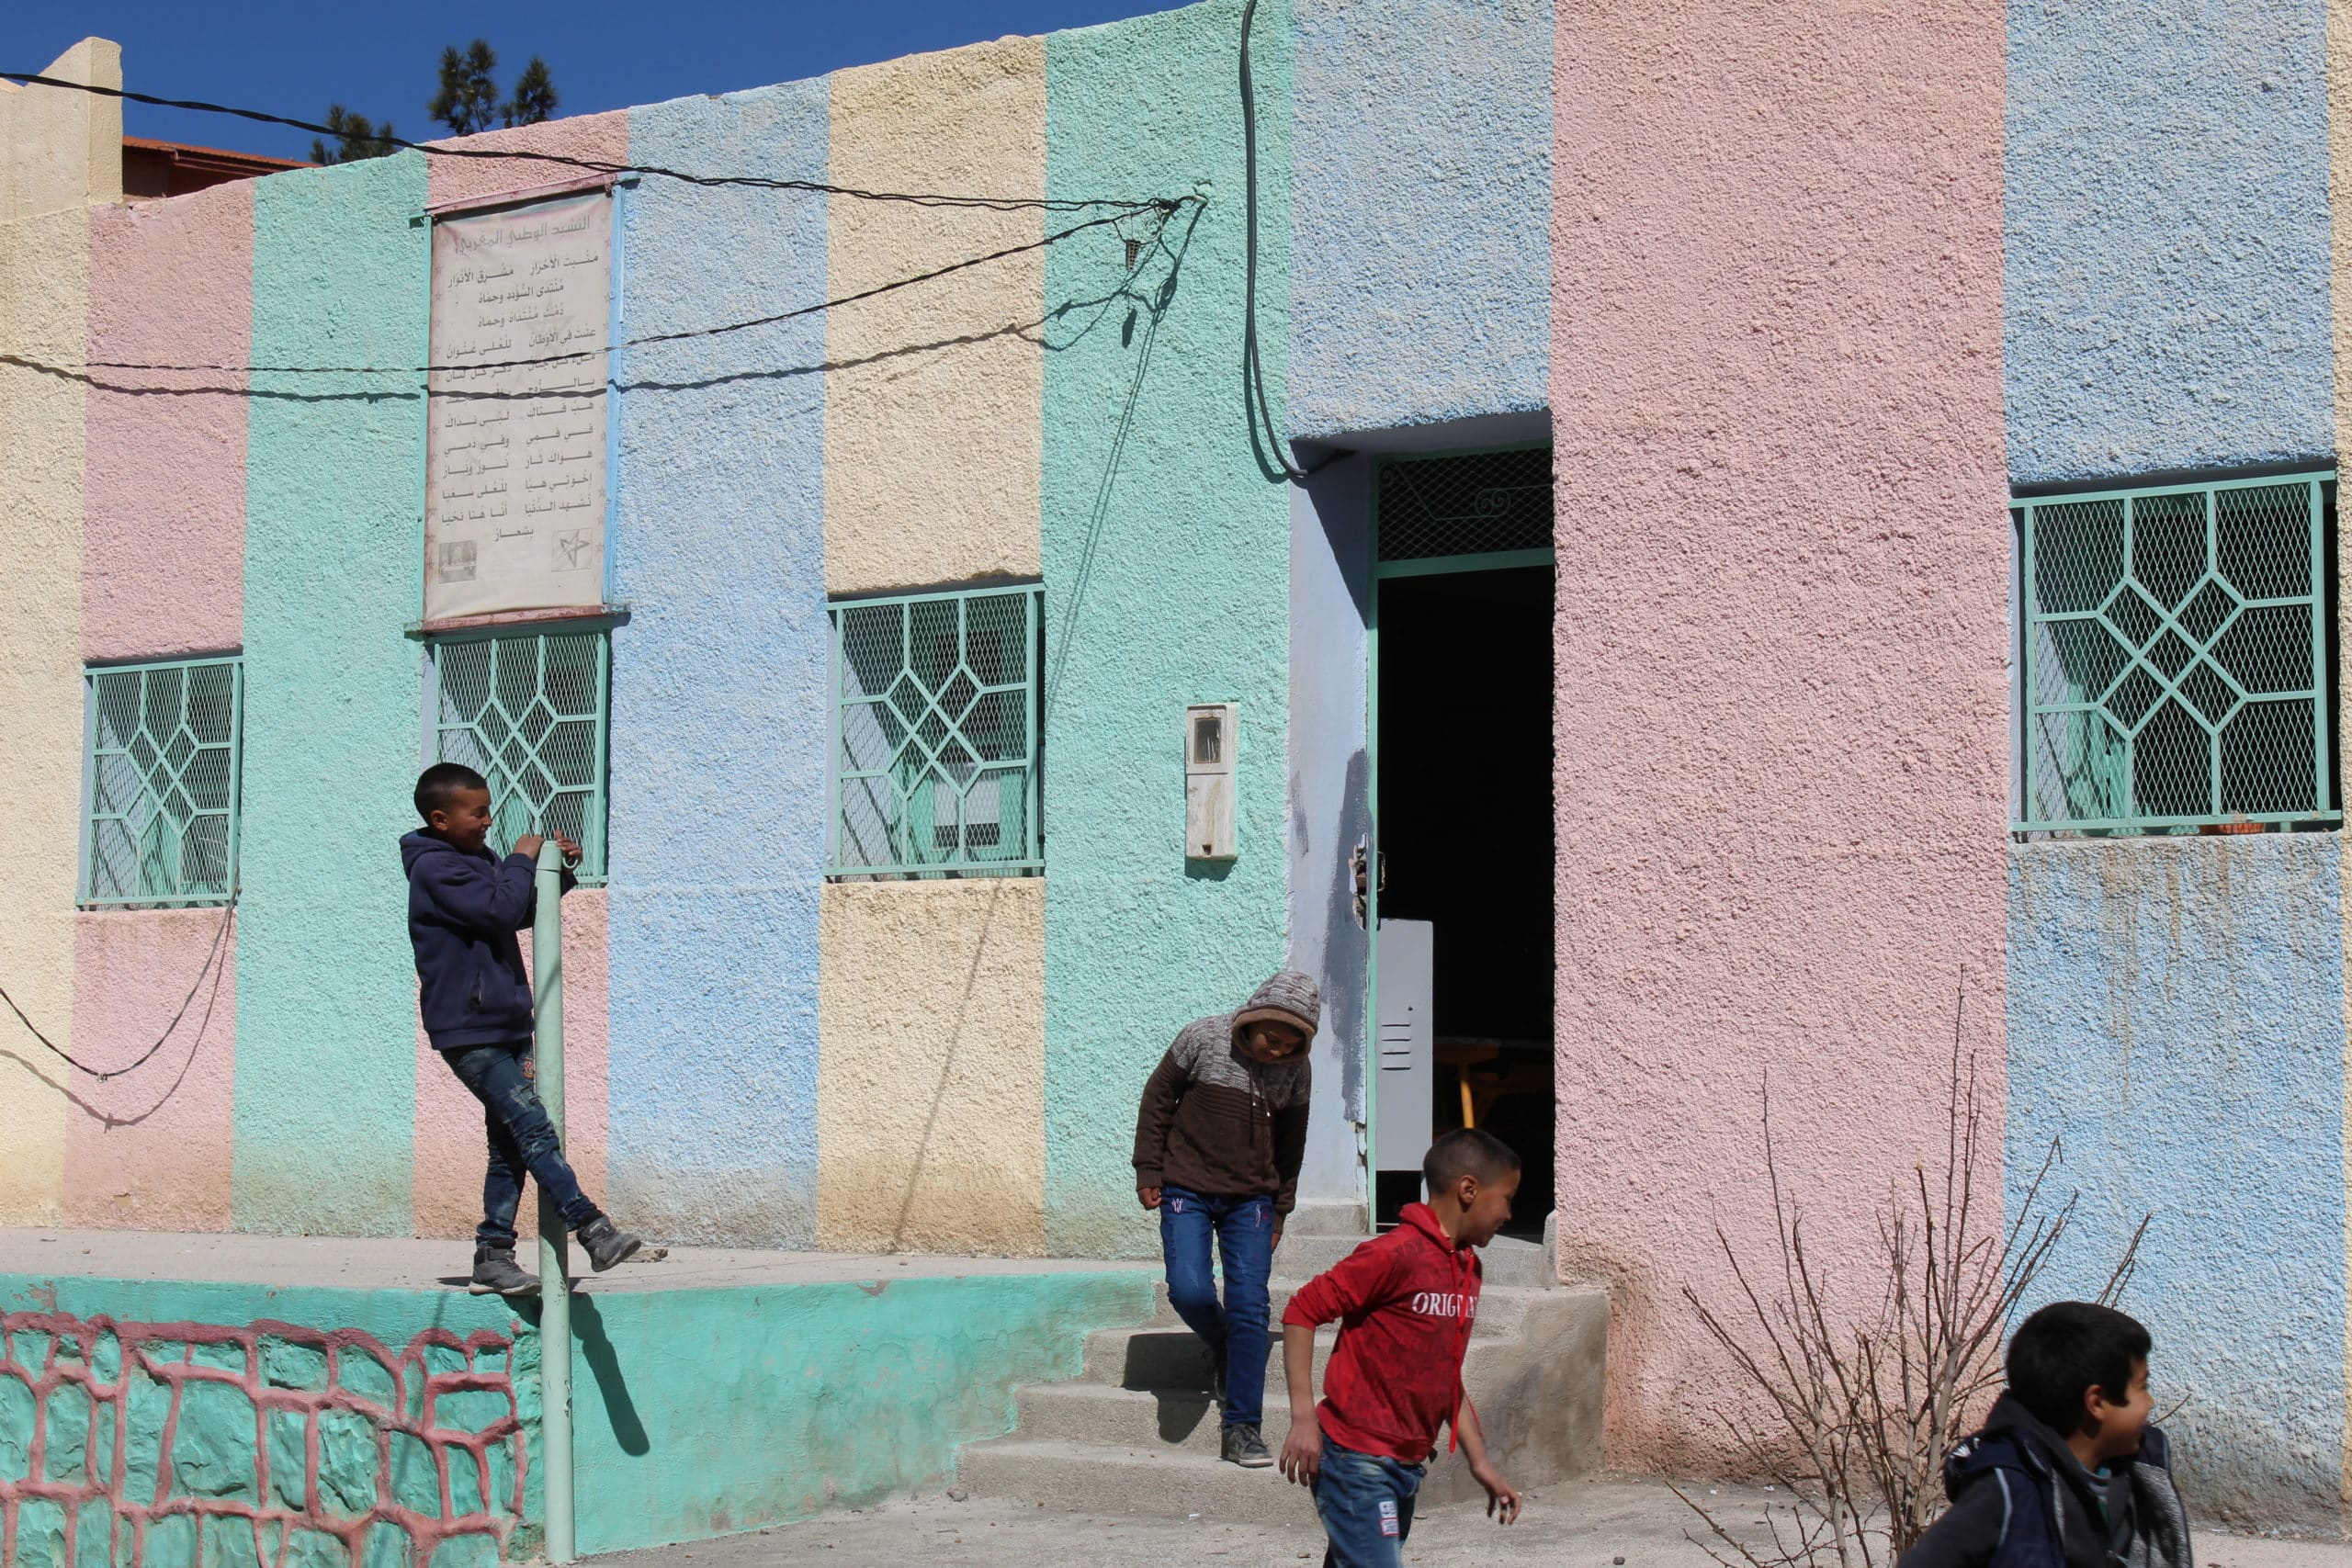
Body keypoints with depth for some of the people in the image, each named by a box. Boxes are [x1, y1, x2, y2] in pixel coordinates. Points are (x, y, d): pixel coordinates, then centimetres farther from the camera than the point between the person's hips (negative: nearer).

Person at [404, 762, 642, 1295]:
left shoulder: (479, 861, 17)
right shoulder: (435, 867, -11)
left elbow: (524, 911, 29)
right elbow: (501, 910, -21)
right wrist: (521, 861, -7)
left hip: (506, 1027, 10)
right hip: (469, 1034, -10)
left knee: (510, 1146, 8)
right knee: (534, 1130, -16)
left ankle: (492, 1258, 11)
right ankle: (594, 1230, -22)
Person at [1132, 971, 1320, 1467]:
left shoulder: (1295, 1070, -1)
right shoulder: (1203, 1039, -10)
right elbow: (1158, 1098, 1)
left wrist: (1279, 1209, 16)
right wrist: (1148, 1171, 0)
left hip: (1250, 1198, 2)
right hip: (1186, 1189, -2)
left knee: (1249, 1307, -7)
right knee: (1189, 1291, -17)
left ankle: (1242, 1428, -2)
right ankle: (1221, 1349, 19)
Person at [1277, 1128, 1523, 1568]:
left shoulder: (1468, 1268, 13)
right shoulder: (1397, 1254, -15)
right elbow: (1301, 1312, -14)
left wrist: (1481, 1463, 20)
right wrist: (1304, 1416, -18)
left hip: (1407, 1465, 9)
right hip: (1357, 1461, -9)